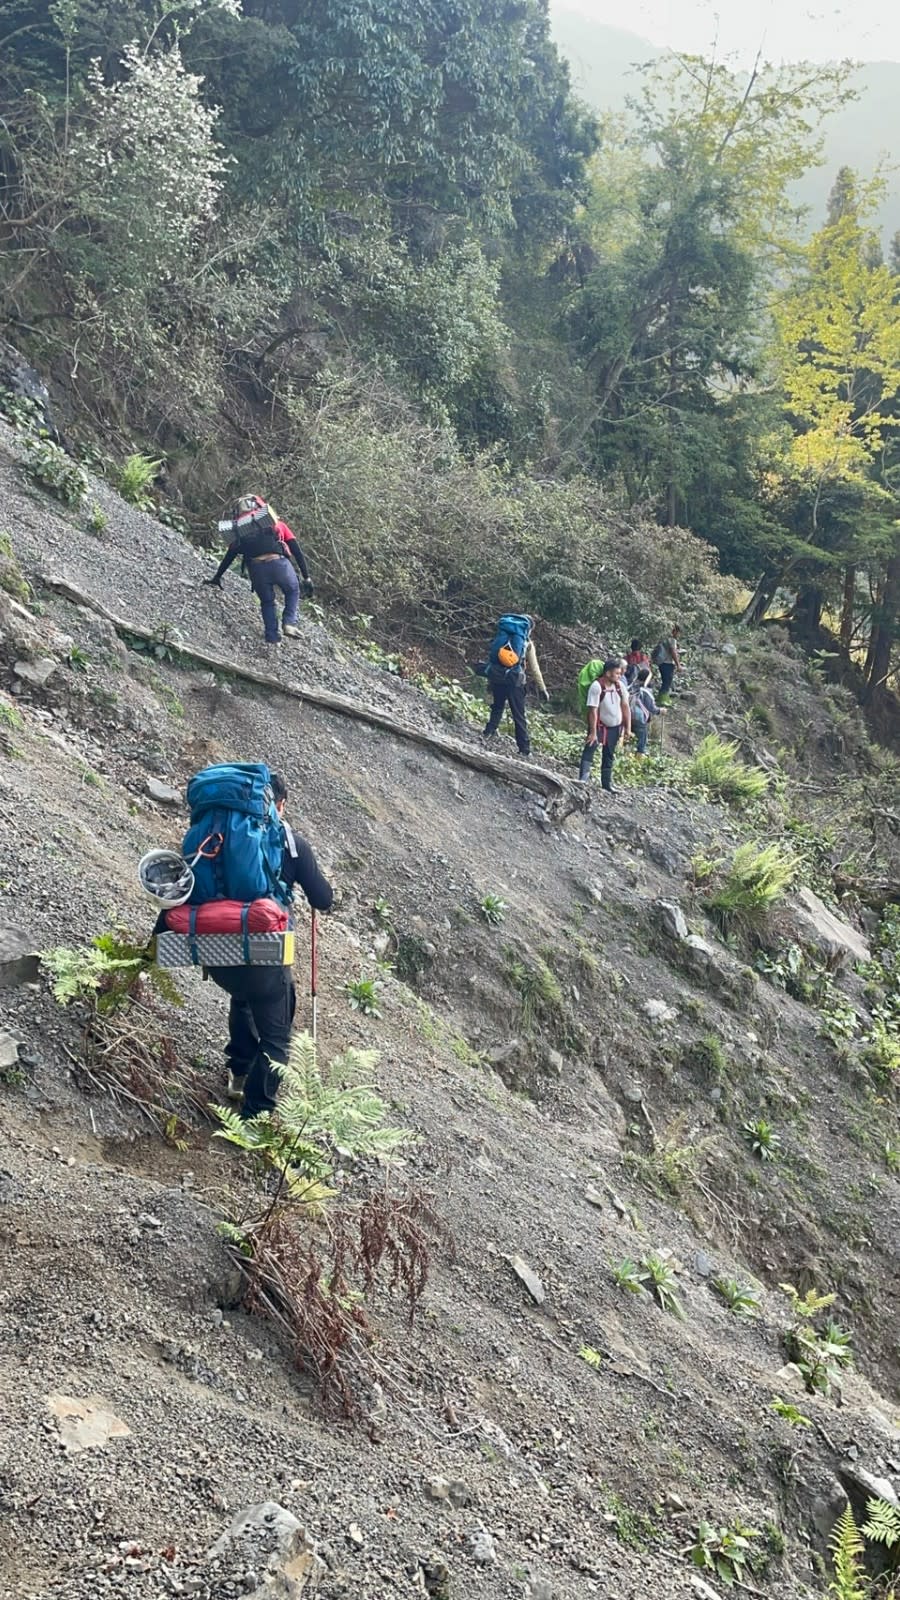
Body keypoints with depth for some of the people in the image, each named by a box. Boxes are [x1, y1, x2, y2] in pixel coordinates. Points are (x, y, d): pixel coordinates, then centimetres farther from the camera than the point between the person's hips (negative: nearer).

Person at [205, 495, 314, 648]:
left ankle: (272, 637, 18)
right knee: (293, 591, 29)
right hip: (279, 564, -1)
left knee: (267, 602, 27)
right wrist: (306, 578, 17)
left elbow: (229, 556, 30)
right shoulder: (279, 525, 26)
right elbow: (297, 552, 18)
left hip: (256, 570, 1)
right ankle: (289, 623, 11)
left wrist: (217, 578, 40)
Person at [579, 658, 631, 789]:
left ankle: (607, 785, 21)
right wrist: (593, 732, -24)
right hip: (600, 726, -5)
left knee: (609, 756, 13)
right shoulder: (597, 686, -22)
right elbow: (593, 710, -23)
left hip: (615, 727, 5)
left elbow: (625, 707, 2)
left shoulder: (620, 685, -5)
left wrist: (628, 728, 2)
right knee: (590, 748, -23)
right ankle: (583, 778, -29)